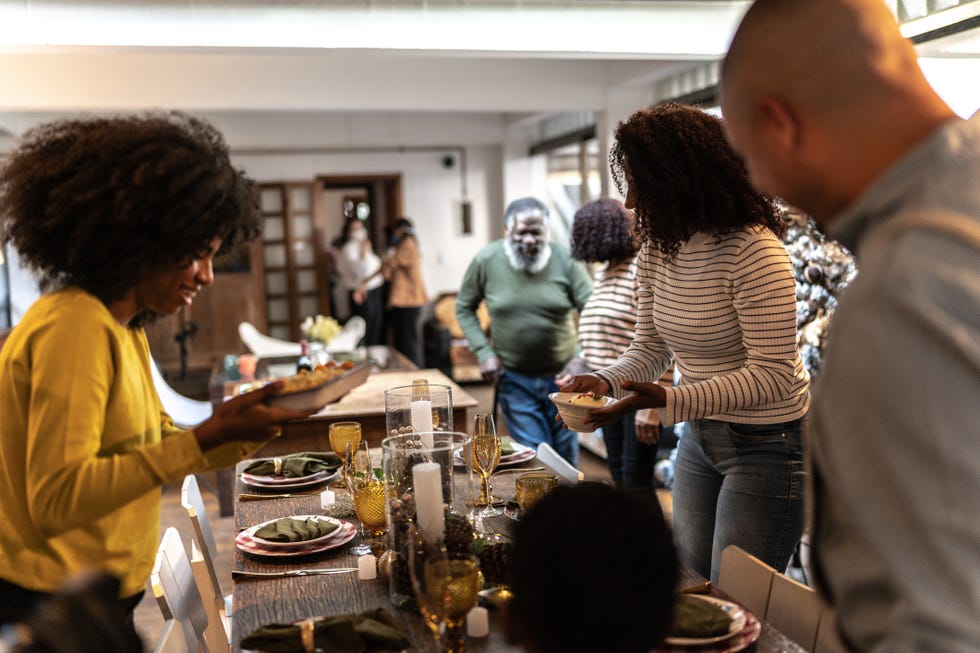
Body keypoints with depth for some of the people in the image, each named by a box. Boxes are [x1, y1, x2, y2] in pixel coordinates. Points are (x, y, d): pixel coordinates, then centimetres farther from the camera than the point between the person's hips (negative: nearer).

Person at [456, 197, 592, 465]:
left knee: (566, 456, 17)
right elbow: (464, 308, 4)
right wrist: (484, 352, -7)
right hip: (514, 380, -1)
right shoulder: (486, 261, -8)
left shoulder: (565, 260, -10)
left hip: (563, 377, 1)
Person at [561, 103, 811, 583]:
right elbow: (650, 347, 8)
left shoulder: (753, 251, -23)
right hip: (699, 438, 8)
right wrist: (606, 381, -13)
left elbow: (773, 376, -26)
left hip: (766, 444, -7)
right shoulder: (657, 250, 1)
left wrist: (666, 401, -34)